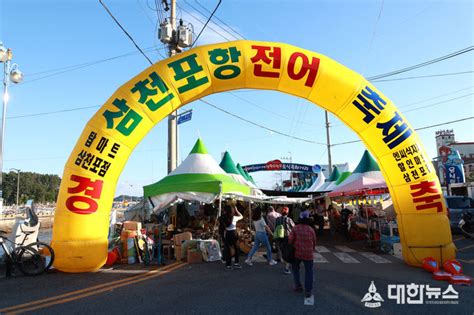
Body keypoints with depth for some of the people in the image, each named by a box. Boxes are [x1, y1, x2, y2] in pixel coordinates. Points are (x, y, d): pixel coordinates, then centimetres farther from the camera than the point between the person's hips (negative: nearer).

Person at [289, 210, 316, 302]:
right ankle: (308, 291, 8)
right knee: (309, 272, 10)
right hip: (308, 254, 0)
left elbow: (290, 240, -10)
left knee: (295, 269, 22)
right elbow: (314, 242, 5)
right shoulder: (311, 230, -3)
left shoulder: (295, 228, -7)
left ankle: (298, 286, 23)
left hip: (297, 253, 0)